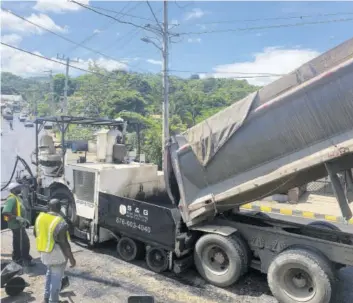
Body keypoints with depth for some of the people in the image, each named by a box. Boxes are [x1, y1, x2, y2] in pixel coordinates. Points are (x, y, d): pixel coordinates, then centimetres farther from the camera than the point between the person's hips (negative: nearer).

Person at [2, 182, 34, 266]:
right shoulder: (12, 199, -19)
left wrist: (24, 220, 21)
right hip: (17, 225, -10)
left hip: (18, 225, 10)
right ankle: (26, 260, 5)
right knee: (24, 242, -3)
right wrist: (16, 218, -30)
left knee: (17, 243, 18)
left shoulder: (17, 198, 12)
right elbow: (5, 212, -30)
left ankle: (17, 259, 30)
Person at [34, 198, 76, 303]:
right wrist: (71, 258, -12)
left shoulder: (40, 217, -4)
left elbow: (36, 234, 11)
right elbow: (64, 244, -22)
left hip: (44, 252, 7)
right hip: (57, 254, -7)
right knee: (56, 277, 10)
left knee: (50, 272, 28)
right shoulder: (61, 223, -26)